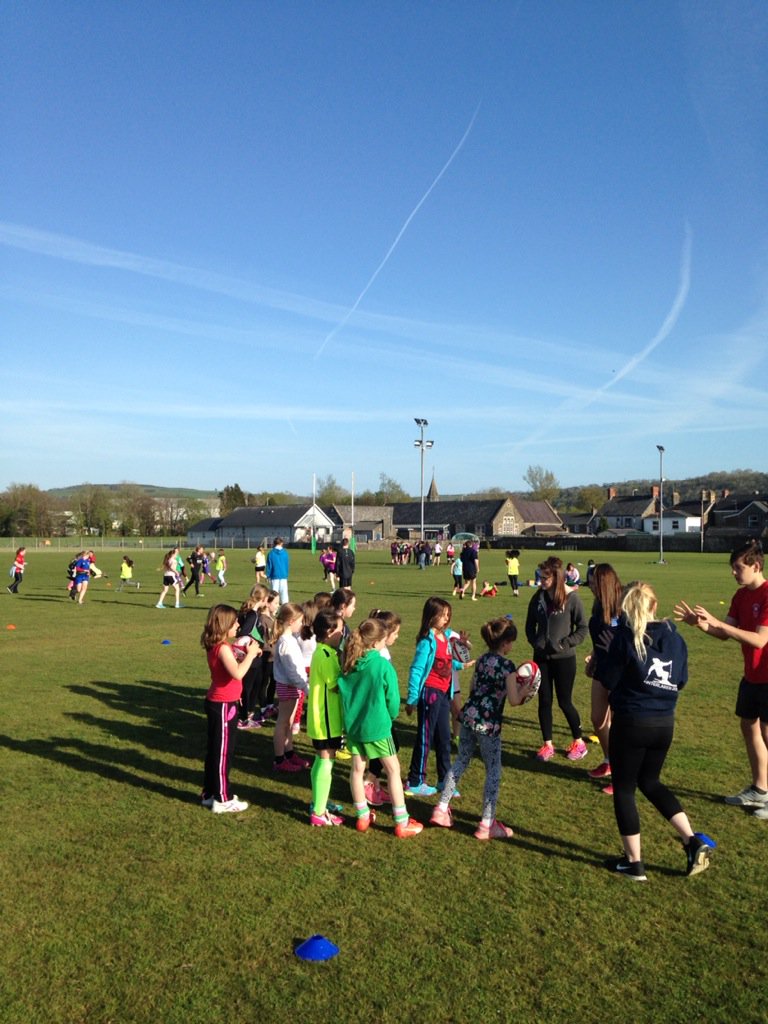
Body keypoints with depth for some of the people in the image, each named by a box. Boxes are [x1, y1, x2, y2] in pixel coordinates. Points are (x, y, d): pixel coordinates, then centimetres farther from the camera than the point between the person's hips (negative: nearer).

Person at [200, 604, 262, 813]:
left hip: (217, 703, 10)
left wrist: (249, 654, 5)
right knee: (222, 752, 0)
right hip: (224, 706, -10)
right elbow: (237, 673, -34)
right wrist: (250, 654, -22)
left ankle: (210, 793, 29)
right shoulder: (223, 648, -22)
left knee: (215, 750, 18)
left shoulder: (215, 646, 7)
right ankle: (222, 800, 10)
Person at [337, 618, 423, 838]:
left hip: (352, 724, 5)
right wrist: (391, 716, 8)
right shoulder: (383, 665, -19)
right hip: (377, 726, -5)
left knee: (357, 769, 16)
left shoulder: (348, 663, -5)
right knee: (393, 770, 7)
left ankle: (362, 817, 28)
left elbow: (342, 691, 6)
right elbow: (392, 698, -11)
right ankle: (402, 823, 12)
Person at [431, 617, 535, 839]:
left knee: (461, 762, 18)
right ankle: (487, 824, 10)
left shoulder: (482, 659, 10)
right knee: (493, 771, 5)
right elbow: (514, 700, -12)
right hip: (488, 723, -7)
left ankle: (441, 809, 22)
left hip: (468, 716, 7)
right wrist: (525, 689, 5)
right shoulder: (507, 666, -11)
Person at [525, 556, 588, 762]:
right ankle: (547, 744, 21)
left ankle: (579, 742, 25)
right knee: (544, 701, 8)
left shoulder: (571, 598, -12)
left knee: (564, 702, 5)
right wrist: (535, 642, -4)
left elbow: (583, 628, -7)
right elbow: (530, 624, 11)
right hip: (542, 657, 4)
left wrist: (565, 644, -15)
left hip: (564, 659, -4)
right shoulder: (538, 597, 0)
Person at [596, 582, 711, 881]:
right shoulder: (674, 637, 4)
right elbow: (681, 681, 11)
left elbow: (608, 680, -11)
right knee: (650, 782, 25)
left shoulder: (624, 637, -13)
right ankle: (693, 842, 15)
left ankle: (634, 863, 17)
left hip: (630, 723, -6)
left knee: (624, 789, 10)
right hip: (664, 723, 6)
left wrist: (605, 652, 2)